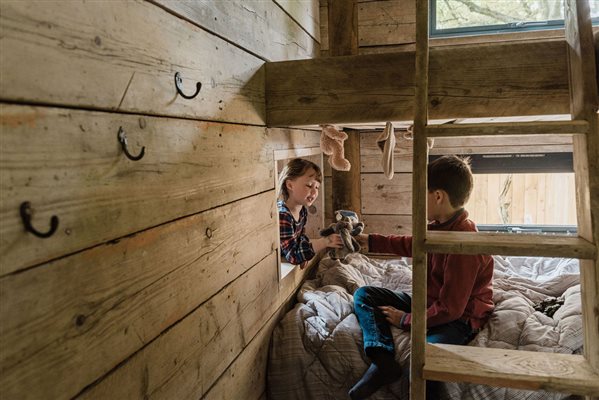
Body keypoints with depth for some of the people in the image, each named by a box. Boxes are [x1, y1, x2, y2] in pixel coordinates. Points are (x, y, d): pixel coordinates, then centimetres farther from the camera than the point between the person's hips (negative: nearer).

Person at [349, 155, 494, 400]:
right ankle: (382, 360, -18)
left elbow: (450, 309, -25)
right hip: (427, 302, 10)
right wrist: (372, 242, 23)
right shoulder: (439, 226, -2)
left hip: (459, 318, -10)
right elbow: (412, 245, 22)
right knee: (363, 295, 2)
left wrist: (406, 320, -14)